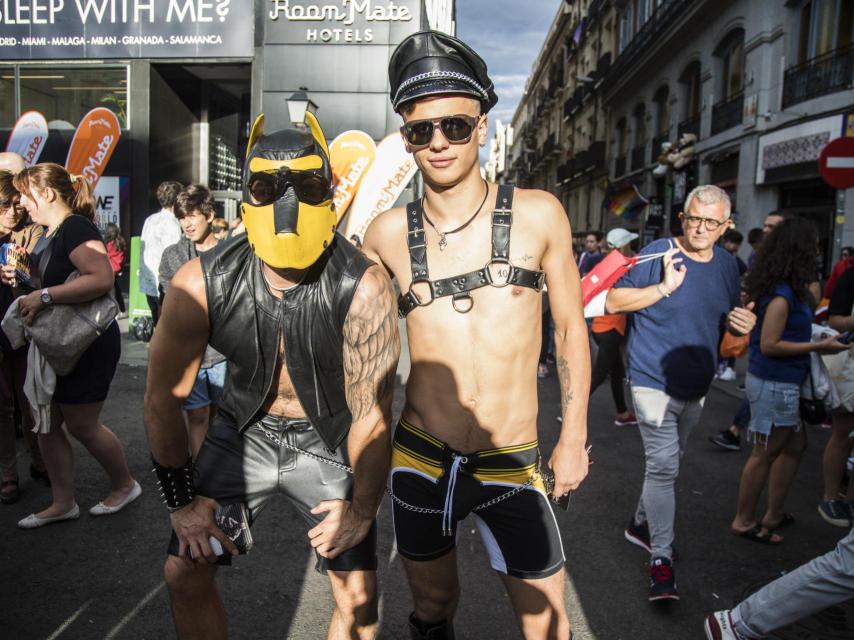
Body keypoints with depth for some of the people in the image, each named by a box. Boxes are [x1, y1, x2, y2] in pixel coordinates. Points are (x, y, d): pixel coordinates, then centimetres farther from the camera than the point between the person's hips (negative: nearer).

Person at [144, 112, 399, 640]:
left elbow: (372, 415, -20)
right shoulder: (200, 284, -20)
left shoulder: (362, 287, -28)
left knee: (358, 598, -2)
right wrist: (182, 500, 0)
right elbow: (164, 399, -7)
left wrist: (361, 511, -10)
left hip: (328, 442, -2)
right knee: (186, 572, 4)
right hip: (243, 432, 2)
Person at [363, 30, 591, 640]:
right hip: (419, 462, 1)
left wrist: (574, 437, 4)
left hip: (513, 467, -1)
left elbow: (570, 326, 4)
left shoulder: (539, 214, -6)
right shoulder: (387, 234, -3)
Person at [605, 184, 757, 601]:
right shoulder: (659, 254, -13)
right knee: (663, 466, -8)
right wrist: (664, 288, -24)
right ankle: (661, 558, 3)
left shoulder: (728, 265, 5)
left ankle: (641, 523, 40)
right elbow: (612, 302, -15)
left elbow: (731, 320, 17)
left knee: (667, 463, 19)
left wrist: (742, 324, -6)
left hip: (696, 386, 7)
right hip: (654, 382, -6)